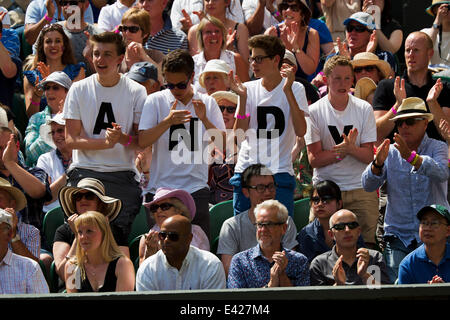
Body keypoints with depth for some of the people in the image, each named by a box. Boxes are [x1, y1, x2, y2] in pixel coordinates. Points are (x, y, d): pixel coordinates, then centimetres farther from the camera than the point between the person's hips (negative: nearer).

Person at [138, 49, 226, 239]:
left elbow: (222, 143, 1)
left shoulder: (207, 103, 8)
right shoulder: (156, 101, 4)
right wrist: (168, 121, -21)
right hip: (161, 186, -1)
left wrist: (204, 119, -16)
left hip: (196, 187, 1)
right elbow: (142, 141, -6)